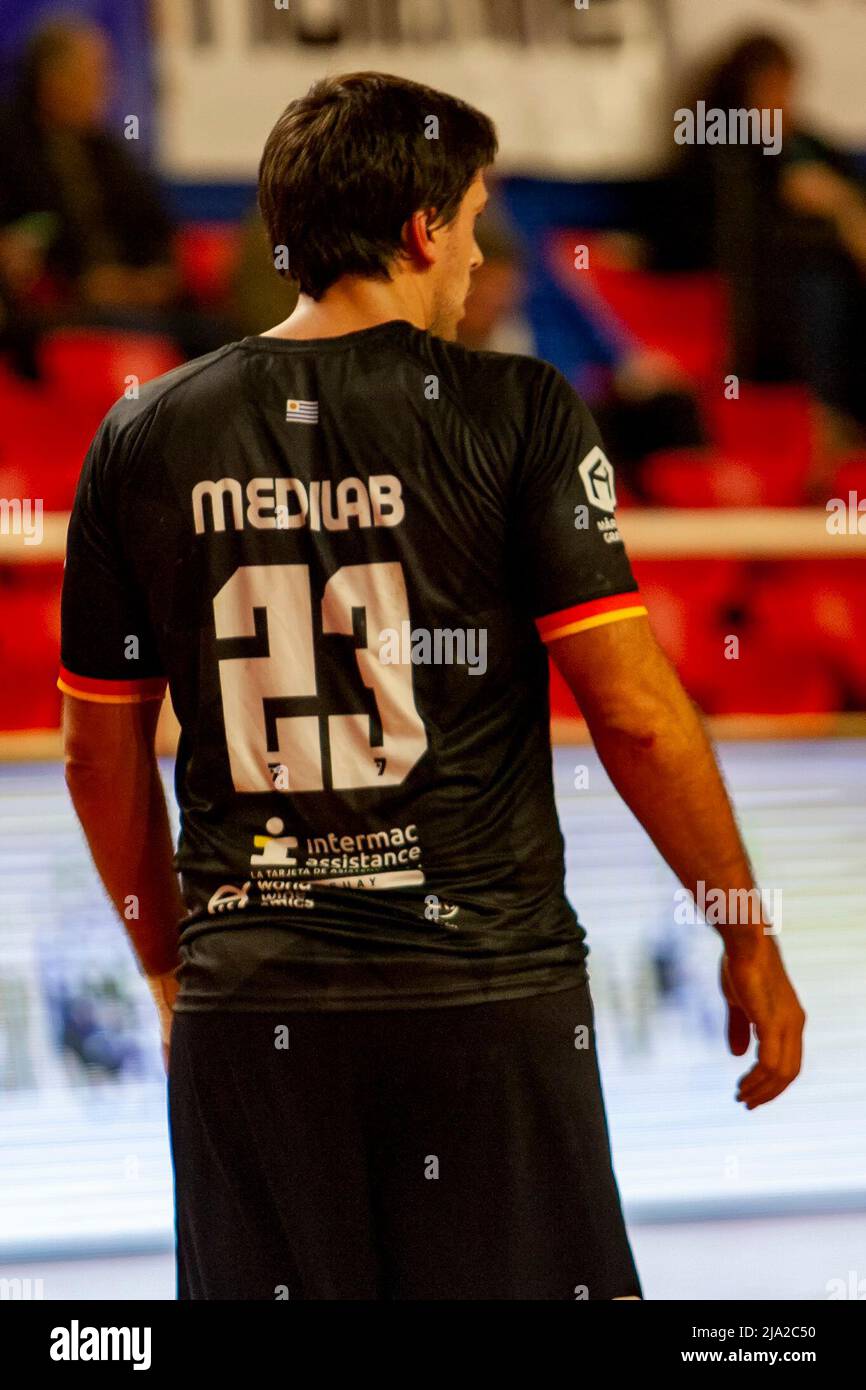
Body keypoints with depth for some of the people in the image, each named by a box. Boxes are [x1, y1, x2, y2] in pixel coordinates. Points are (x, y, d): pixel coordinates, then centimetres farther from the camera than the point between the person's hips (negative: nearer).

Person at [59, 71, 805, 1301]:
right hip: (488, 987, -3)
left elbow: (101, 750, 12)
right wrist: (749, 941, 2)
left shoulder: (146, 436, 6)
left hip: (247, 1003, 3)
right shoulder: (515, 413, -5)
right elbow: (636, 712, -8)